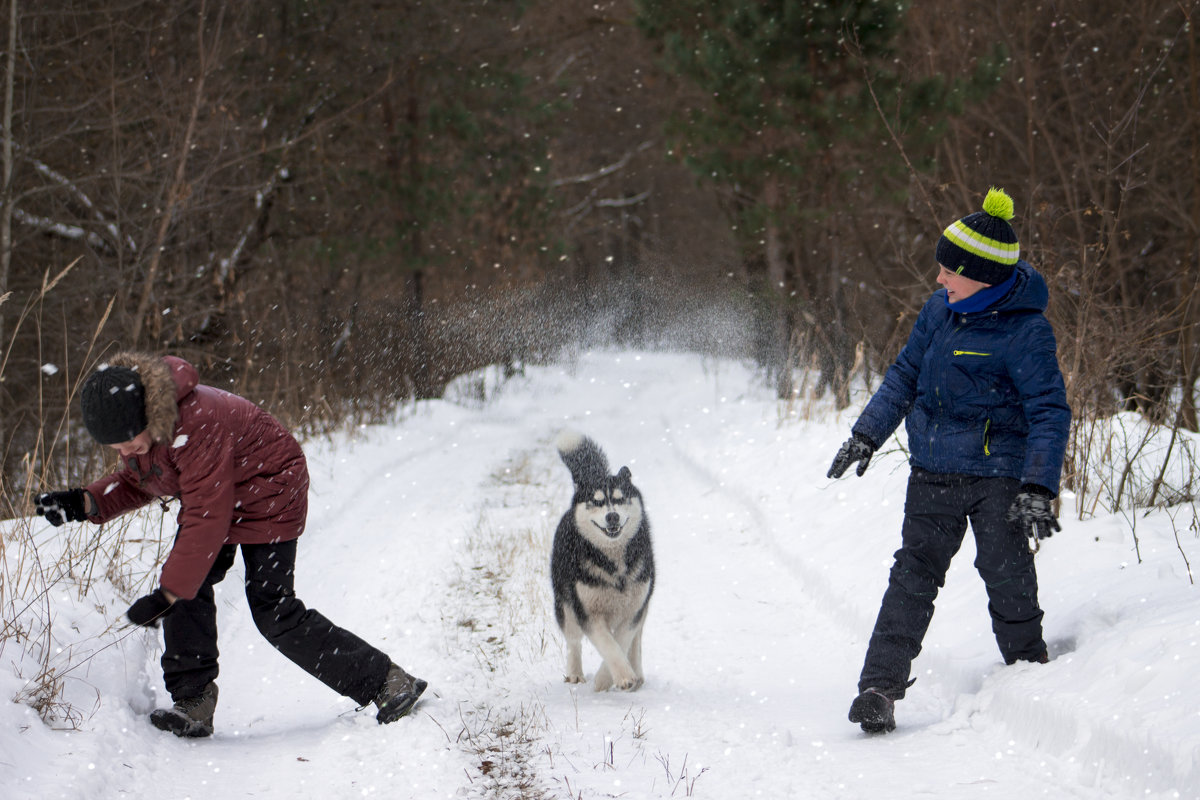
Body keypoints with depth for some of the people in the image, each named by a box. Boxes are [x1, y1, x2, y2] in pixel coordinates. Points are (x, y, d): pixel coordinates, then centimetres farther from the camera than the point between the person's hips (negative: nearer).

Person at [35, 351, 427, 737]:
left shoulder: (196, 425, -38)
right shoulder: (132, 425, -12)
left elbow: (207, 520, -36)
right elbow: (136, 483, 6)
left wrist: (167, 595, -34)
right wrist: (86, 504, -14)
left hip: (267, 493, -8)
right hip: (211, 497, 9)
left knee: (274, 612, -10)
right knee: (186, 584, -11)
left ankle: (385, 682, -1)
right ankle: (193, 703, -7)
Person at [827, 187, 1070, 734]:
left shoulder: (1026, 332, -15)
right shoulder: (941, 310, 4)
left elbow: (1049, 412, -15)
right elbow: (906, 374, 17)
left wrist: (1038, 491, -23)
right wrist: (867, 434, 16)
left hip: (997, 477, -5)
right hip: (933, 473, 5)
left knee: (1007, 576, -5)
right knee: (914, 576, 3)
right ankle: (879, 687, 2)